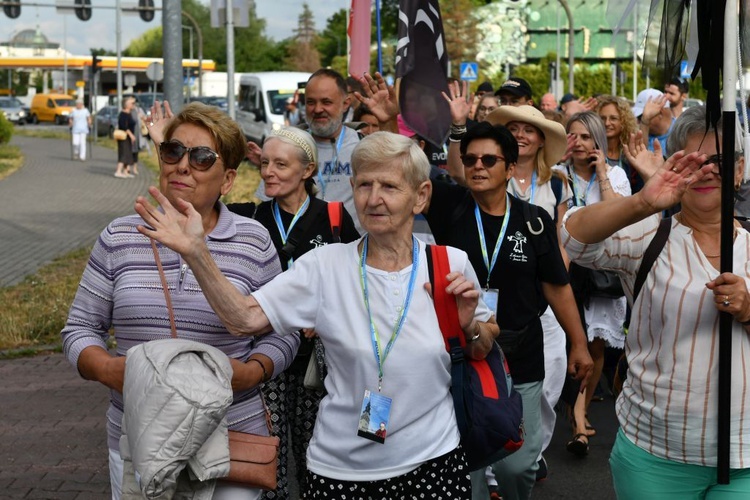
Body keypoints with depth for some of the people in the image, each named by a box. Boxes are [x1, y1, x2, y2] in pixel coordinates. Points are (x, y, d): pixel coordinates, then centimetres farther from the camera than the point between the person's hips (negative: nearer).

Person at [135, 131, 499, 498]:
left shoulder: (452, 264, -4)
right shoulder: (325, 265, -7)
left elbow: (481, 354, 9)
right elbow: (245, 319, -16)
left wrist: (469, 326, -12)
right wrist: (195, 251, -26)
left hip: (432, 462, 0)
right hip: (341, 468, 0)